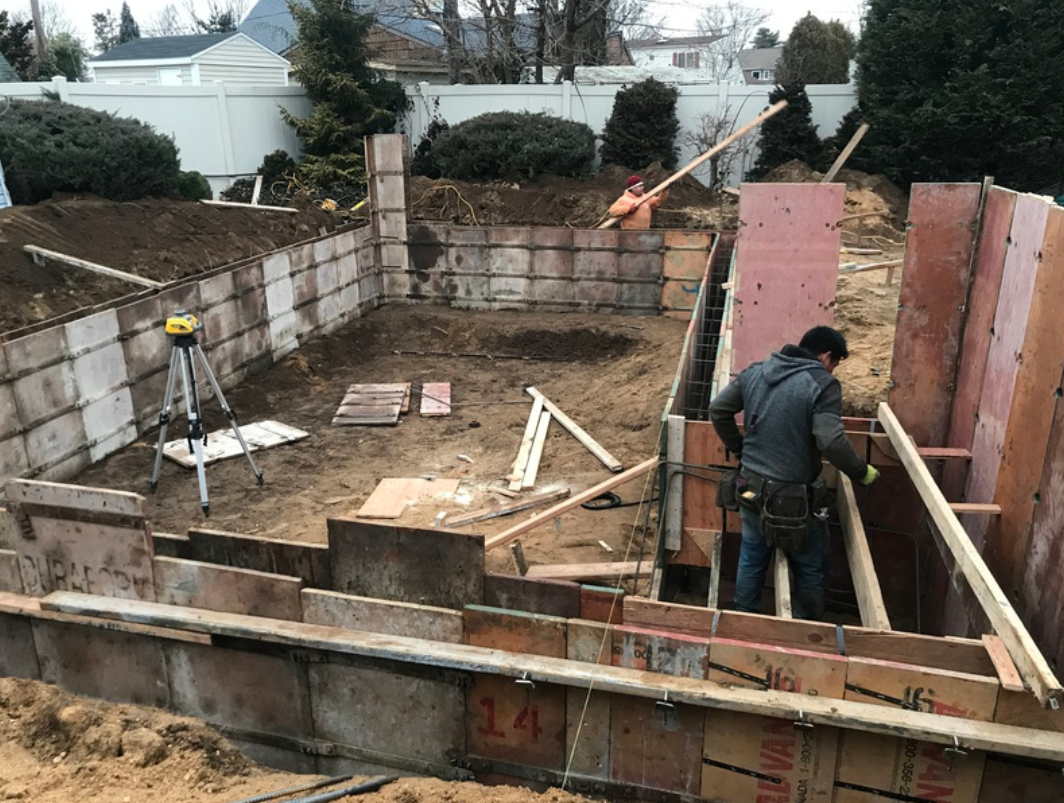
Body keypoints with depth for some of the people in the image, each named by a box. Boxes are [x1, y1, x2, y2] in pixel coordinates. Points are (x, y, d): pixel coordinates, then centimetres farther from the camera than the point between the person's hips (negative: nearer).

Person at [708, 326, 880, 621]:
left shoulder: (756, 372, 5)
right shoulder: (822, 384, -14)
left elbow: (717, 410, 8)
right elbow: (831, 442, -24)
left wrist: (739, 448, 19)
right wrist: (861, 472, -8)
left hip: (751, 488, 6)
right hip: (793, 497, -6)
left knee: (751, 560, 21)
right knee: (811, 569, 15)